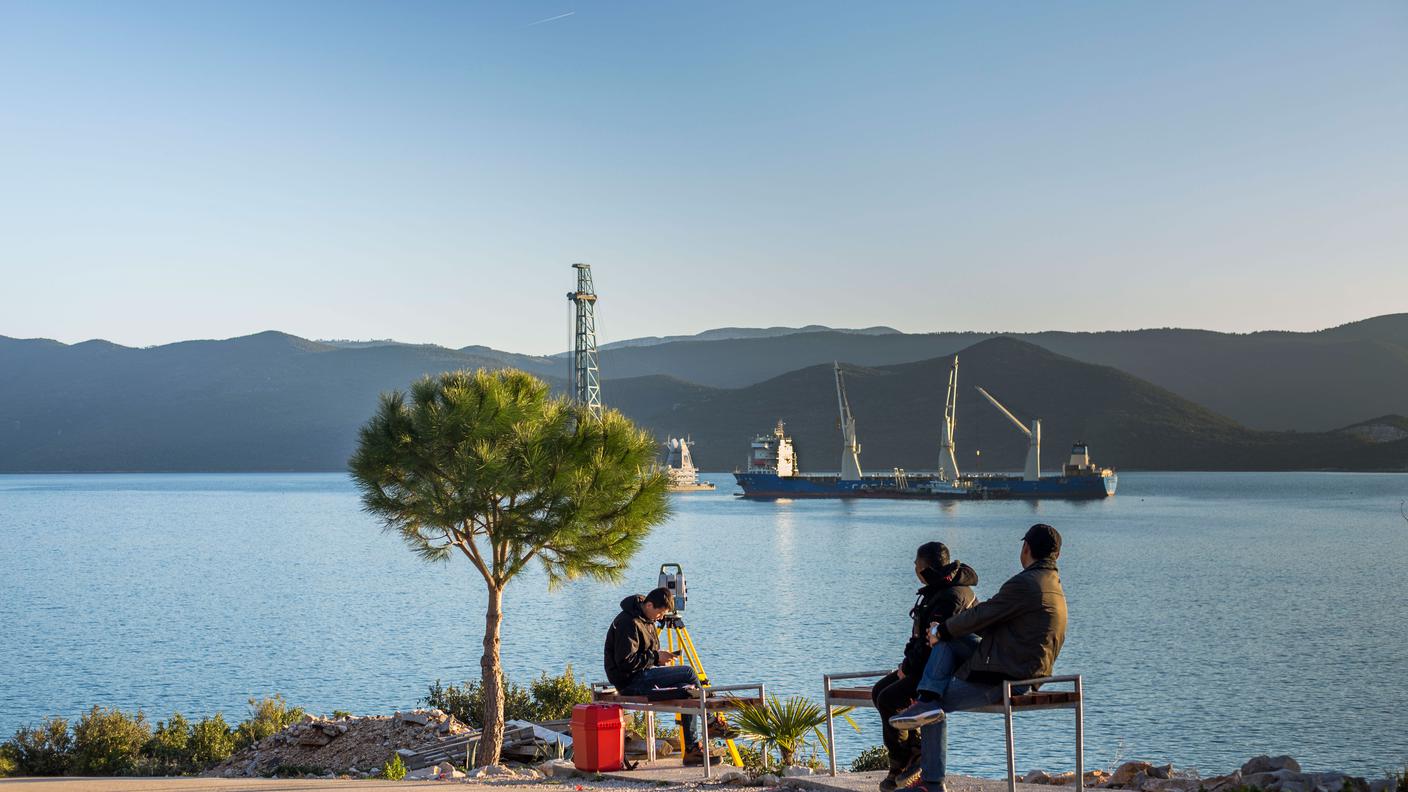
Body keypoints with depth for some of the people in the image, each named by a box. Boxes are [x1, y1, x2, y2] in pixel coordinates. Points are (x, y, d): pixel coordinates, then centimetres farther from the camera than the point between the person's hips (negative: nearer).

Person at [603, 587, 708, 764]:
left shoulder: (647, 619, 14)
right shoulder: (628, 623, -18)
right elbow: (625, 662, -23)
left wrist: (660, 657, 6)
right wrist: (656, 657, -18)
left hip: (642, 677, 10)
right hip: (630, 682, -10)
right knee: (688, 673, -17)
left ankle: (692, 750, -4)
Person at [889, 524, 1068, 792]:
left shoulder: (1024, 583, -18)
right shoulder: (1054, 587, 16)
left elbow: (980, 616, -13)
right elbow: (995, 619, 20)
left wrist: (941, 630, 4)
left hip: (1002, 679, -10)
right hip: (1026, 675, 10)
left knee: (940, 703, 3)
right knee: (946, 642, 8)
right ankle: (928, 700, -4)